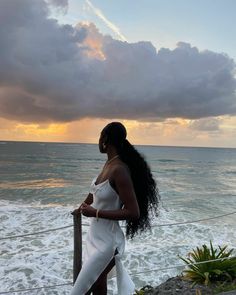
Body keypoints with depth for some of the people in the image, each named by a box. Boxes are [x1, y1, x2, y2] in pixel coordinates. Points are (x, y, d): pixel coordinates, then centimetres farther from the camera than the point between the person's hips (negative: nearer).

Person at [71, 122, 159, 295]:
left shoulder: (119, 170, -26)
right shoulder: (109, 164, -1)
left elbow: (133, 212, -26)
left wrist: (95, 212, -22)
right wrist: (81, 208, 34)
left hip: (106, 241, -7)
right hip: (95, 237, 7)